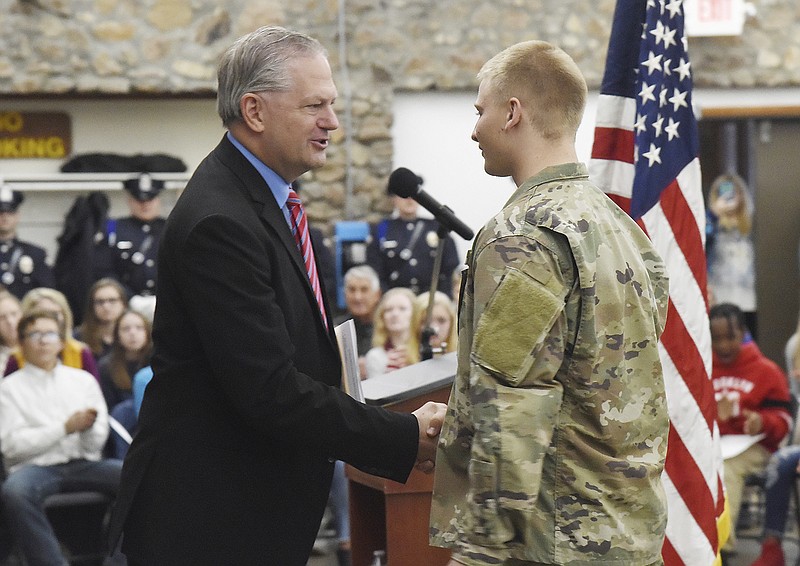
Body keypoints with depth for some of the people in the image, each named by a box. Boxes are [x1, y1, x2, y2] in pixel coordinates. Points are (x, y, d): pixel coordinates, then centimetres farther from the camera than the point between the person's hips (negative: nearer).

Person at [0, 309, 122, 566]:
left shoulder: (83, 380, 19)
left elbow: (96, 443, 13)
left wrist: (88, 427, -11)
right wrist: (65, 428, -8)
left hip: (84, 464, 3)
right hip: (36, 467, -3)